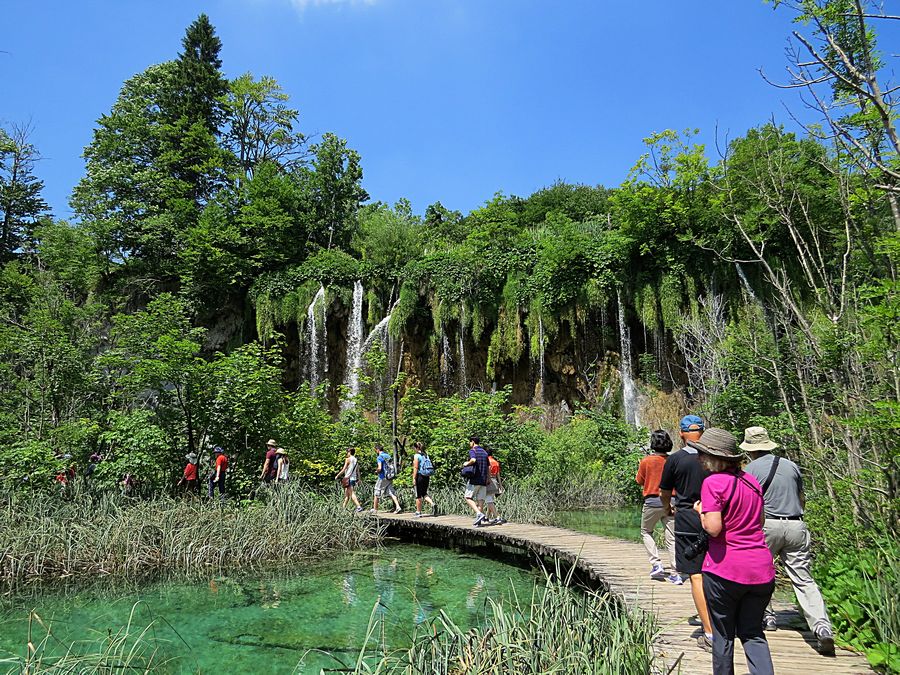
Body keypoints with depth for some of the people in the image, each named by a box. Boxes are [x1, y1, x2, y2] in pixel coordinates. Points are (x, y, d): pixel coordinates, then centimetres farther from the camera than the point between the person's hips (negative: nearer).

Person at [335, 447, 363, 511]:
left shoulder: (348, 459, -7)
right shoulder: (356, 460, 14)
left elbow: (344, 469, -10)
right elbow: (358, 471, 15)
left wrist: (337, 475, -2)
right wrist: (358, 479, 20)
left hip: (348, 478, -8)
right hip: (354, 478, 8)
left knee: (351, 494, -13)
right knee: (347, 494, 15)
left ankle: (359, 506, -25)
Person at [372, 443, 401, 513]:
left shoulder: (380, 457, -12)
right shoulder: (388, 456, 11)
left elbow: (380, 468, -22)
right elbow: (393, 466, 15)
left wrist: (377, 471, -2)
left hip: (383, 478, -6)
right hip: (390, 478, 6)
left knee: (377, 494, 8)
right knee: (392, 493, 4)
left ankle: (375, 509, 17)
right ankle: (398, 507, -12)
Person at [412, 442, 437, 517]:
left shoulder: (416, 456, -9)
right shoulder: (426, 455, 10)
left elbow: (415, 468, -14)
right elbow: (429, 466, 12)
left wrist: (414, 479, -11)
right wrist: (429, 478, 18)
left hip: (420, 476, -6)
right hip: (427, 477, 6)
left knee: (418, 495, 4)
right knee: (424, 493, 16)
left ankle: (418, 512, 10)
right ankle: (432, 504, -7)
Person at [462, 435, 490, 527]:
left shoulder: (472, 451, -5)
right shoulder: (484, 452, 16)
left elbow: (473, 460, -27)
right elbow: (488, 467, 16)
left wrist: (467, 463, -9)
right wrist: (488, 479, 22)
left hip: (474, 479, -6)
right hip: (483, 480, 6)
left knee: (468, 497, 1)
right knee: (480, 499, 6)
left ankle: (479, 514, -16)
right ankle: (479, 520, 4)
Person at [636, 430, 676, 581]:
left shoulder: (646, 461, -8)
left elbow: (639, 481, 5)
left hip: (652, 501, -2)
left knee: (646, 532, 17)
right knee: (671, 537, 7)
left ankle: (656, 563, 4)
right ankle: (675, 574, 4)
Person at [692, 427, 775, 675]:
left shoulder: (713, 482, -14)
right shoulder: (751, 480, 7)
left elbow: (713, 528, -20)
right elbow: (760, 519, 18)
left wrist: (699, 510, -3)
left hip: (725, 570, -6)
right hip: (761, 568, 6)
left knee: (723, 634, 12)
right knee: (752, 631, 18)